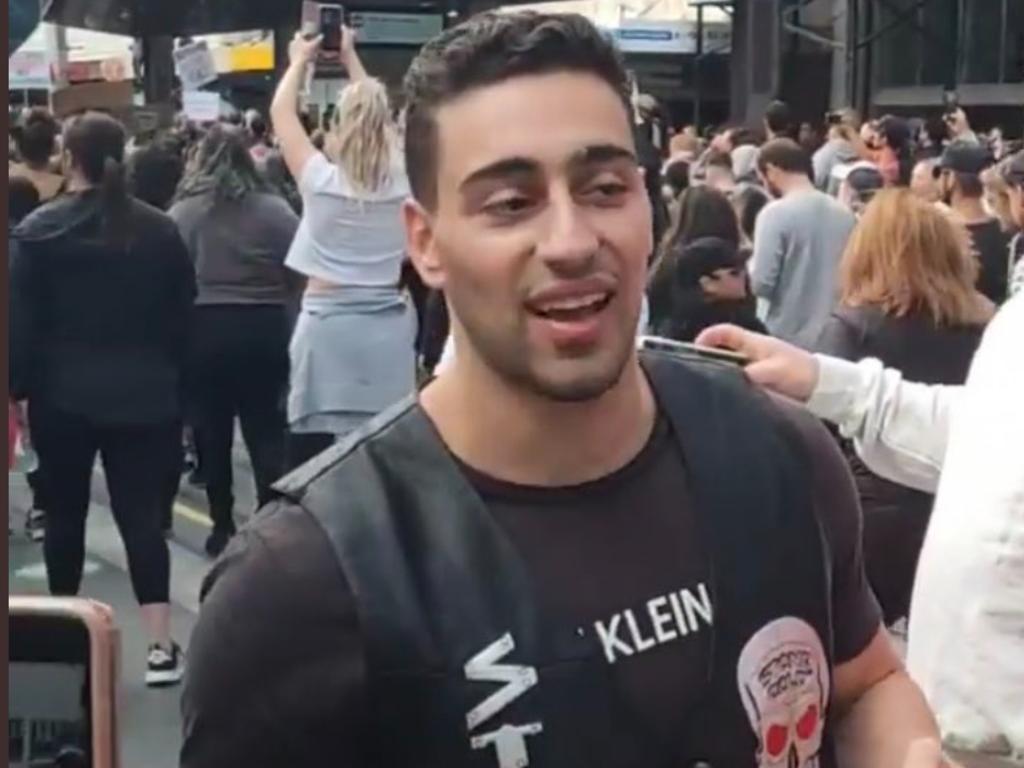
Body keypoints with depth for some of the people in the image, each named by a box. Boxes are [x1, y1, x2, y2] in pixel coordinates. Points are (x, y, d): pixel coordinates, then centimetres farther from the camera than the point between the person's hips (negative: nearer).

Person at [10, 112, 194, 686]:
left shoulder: (40, 231, -5)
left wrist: (17, 387, 1)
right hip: (143, 395, 1)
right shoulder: (161, 230, 2)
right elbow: (182, 318, 6)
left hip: (63, 395, -1)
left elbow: (23, 321, -5)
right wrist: (176, 385, 13)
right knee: (143, 515, 0)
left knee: (65, 514, 12)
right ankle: (162, 647, -5)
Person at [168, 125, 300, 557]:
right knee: (266, 431, 6)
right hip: (264, 330, 1)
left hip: (203, 331, 0)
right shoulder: (275, 210, -3)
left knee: (212, 431, 11)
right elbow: (300, 273, -3)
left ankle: (223, 527, 16)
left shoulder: (182, 213, -4)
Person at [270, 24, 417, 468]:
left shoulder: (321, 180, -6)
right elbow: (375, 112, 20)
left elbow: (280, 111, 9)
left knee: (314, 442, 1)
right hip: (386, 328, 3)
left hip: (327, 326, -3)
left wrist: (300, 61, 24)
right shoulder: (400, 178, 3)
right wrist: (350, 57, 29)